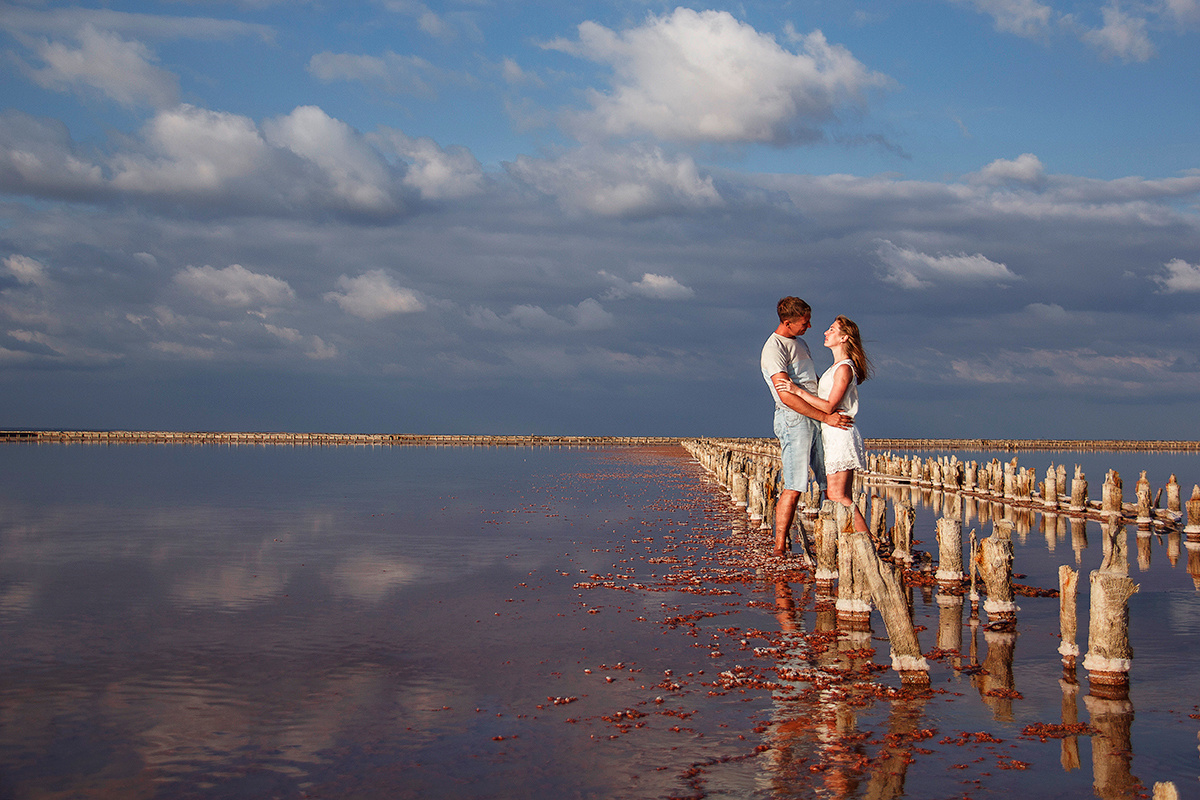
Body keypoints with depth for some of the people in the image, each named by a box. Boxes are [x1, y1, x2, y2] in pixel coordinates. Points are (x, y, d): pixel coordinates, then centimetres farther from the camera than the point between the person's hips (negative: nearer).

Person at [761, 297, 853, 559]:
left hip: (817, 418, 9)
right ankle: (779, 550, -6)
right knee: (794, 488, -11)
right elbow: (787, 396, -19)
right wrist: (826, 417, -21)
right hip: (794, 419, -9)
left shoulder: (800, 342, 20)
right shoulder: (774, 349, -10)